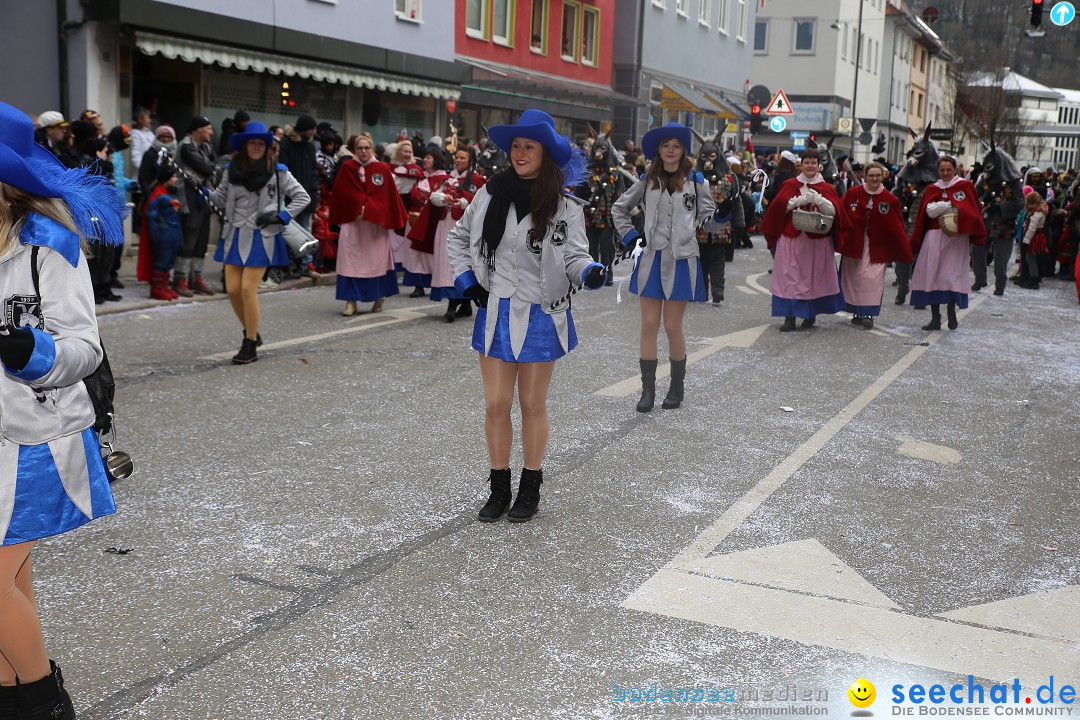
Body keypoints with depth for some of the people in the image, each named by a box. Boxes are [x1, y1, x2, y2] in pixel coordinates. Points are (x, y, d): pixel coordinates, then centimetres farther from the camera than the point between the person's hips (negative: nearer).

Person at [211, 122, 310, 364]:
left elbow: (302, 197, 2)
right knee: (232, 289, 3)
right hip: (234, 235, 4)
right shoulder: (232, 170, 6)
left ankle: (250, 346, 2)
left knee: (248, 289, -10)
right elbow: (222, 198, 15)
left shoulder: (277, 172, -4)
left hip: (261, 237, -4)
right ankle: (251, 333, 26)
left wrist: (281, 217, -8)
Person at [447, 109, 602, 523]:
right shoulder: (491, 194, -1)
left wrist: (590, 273, -32)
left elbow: (575, 257, -10)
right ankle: (499, 488, 21)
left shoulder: (565, 208, -7)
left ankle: (530, 490, 24)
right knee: (496, 404, 6)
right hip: (495, 314, 2)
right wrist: (466, 281, 2)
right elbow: (458, 238, 13)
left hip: (540, 316, -2)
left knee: (532, 405, 9)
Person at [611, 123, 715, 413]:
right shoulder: (647, 181, 8)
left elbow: (709, 213, 12)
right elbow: (619, 208, 18)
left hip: (682, 260, -2)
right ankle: (648, 389, 8)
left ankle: (676, 388, 17)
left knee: (673, 326, 1)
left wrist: (697, 235, 2)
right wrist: (631, 236, 9)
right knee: (649, 325, 1)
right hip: (651, 258, 2)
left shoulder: (696, 180, 3)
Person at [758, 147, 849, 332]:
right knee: (790, 276, -6)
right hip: (792, 238, 0)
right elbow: (779, 205, -4)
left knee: (814, 276, 3)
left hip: (817, 240, 0)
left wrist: (818, 199, -18)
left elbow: (834, 211, -5)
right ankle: (790, 317, -5)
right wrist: (800, 200, -14)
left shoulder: (826, 188, 9)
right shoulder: (790, 185, 10)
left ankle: (811, 314, 15)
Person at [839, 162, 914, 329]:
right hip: (854, 244, 2)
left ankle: (869, 314, -6)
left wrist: (904, 252, -2)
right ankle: (857, 312, 20)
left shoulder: (890, 200, -3)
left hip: (877, 246, -2)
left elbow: (898, 228, -1)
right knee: (854, 276, 7)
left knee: (872, 278, -11)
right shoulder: (853, 194, -1)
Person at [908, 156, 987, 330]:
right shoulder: (932, 190, 13)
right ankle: (935, 318, 2)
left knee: (953, 274, -9)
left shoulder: (965, 186, 6)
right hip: (935, 237, 3)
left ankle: (951, 309, 5)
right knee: (932, 275, -2)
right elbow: (930, 211, -2)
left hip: (957, 237, -3)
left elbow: (970, 210, -6)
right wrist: (951, 204, -12)